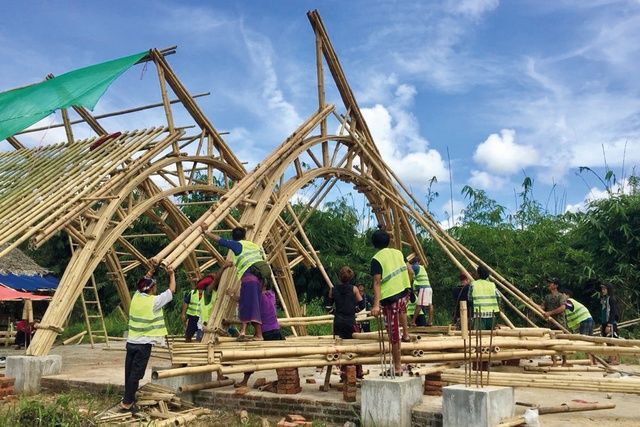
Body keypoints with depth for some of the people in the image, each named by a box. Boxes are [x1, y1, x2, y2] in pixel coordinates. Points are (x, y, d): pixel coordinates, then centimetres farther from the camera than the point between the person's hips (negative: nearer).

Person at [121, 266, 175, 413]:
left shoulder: (136, 297, 5)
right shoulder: (154, 301, -12)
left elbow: (142, 284, 28)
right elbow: (172, 290, -1)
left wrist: (150, 272, 34)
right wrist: (172, 274, 12)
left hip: (131, 342, 7)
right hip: (143, 344, -6)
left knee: (129, 372, 14)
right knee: (136, 374, -2)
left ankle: (128, 398, 25)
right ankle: (127, 403, 0)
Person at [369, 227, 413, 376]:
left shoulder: (376, 259, -9)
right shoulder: (398, 253, 8)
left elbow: (377, 282, -17)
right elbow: (410, 271, 10)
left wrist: (376, 304, -20)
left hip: (389, 297, -6)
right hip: (404, 293, 6)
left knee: (394, 333, 2)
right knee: (401, 308, 43)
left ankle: (397, 367, 10)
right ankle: (406, 334, 41)